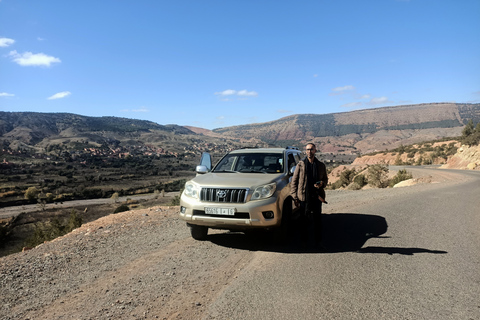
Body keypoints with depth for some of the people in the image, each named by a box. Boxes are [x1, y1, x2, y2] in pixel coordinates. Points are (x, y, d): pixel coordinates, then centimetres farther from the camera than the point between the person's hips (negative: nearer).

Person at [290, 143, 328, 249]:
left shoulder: (321, 165, 10)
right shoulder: (300, 165, 3)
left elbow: (325, 179, 20)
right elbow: (294, 181, 3)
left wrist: (322, 184, -5)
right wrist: (294, 197, -4)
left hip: (317, 197, 2)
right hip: (303, 197, -2)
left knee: (317, 219, 4)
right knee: (304, 219, 4)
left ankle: (318, 241, 16)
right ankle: (304, 240, 18)